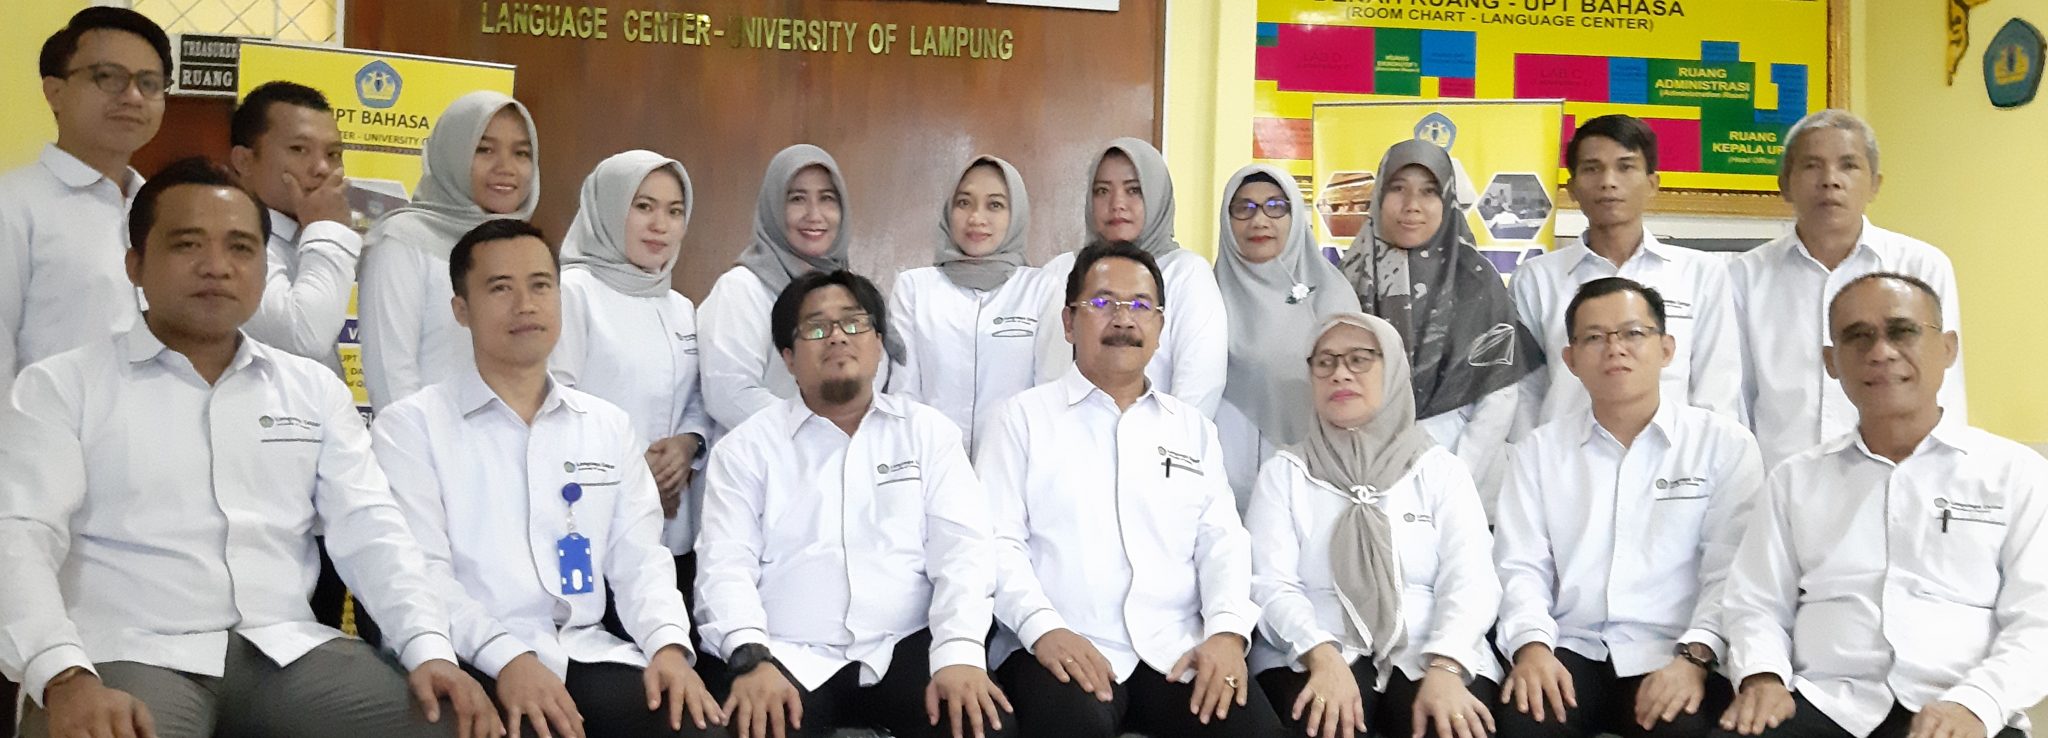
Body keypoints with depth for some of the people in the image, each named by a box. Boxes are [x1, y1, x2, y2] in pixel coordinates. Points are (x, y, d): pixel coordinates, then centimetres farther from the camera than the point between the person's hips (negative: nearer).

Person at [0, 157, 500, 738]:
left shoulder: (315, 390, 16)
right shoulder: (61, 387, 7)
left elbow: (369, 529, 7)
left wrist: (429, 648, -10)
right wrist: (67, 676, -23)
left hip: (290, 652, 3)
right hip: (133, 656, -3)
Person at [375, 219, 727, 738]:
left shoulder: (610, 426, 17)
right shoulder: (411, 426, 4)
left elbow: (640, 559, 11)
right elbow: (420, 571, -6)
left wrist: (669, 642, -9)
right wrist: (507, 656, -21)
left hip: (586, 652, 4)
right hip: (472, 662, -3)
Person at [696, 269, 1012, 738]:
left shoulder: (929, 432, 11)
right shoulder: (747, 447, 9)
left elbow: (961, 549, 1)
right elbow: (727, 565, -1)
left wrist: (959, 654, -16)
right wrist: (751, 659, -19)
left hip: (905, 649, 1)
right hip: (790, 658, -1)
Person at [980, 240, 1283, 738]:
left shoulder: (1193, 427, 19)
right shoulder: (1026, 416, 8)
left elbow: (1223, 541, 11)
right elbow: (998, 538, -1)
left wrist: (1228, 630, -7)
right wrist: (1043, 627, -17)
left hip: (1179, 650, 4)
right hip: (1065, 648, -3)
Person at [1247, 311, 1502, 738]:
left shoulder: (1440, 468, 12)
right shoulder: (1284, 472, 11)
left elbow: (1470, 578, 0)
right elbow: (1271, 584, -1)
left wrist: (1444, 668, -19)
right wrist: (1323, 656, -20)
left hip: (1428, 653, 1)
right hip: (1313, 656, -1)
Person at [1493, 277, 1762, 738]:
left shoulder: (1724, 443, 7)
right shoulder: (1540, 449, 12)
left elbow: (1731, 569, -2)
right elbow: (1521, 566, 5)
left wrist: (1695, 656, -17)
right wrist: (1532, 644, -13)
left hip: (1675, 658, -1)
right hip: (1573, 653, 1)